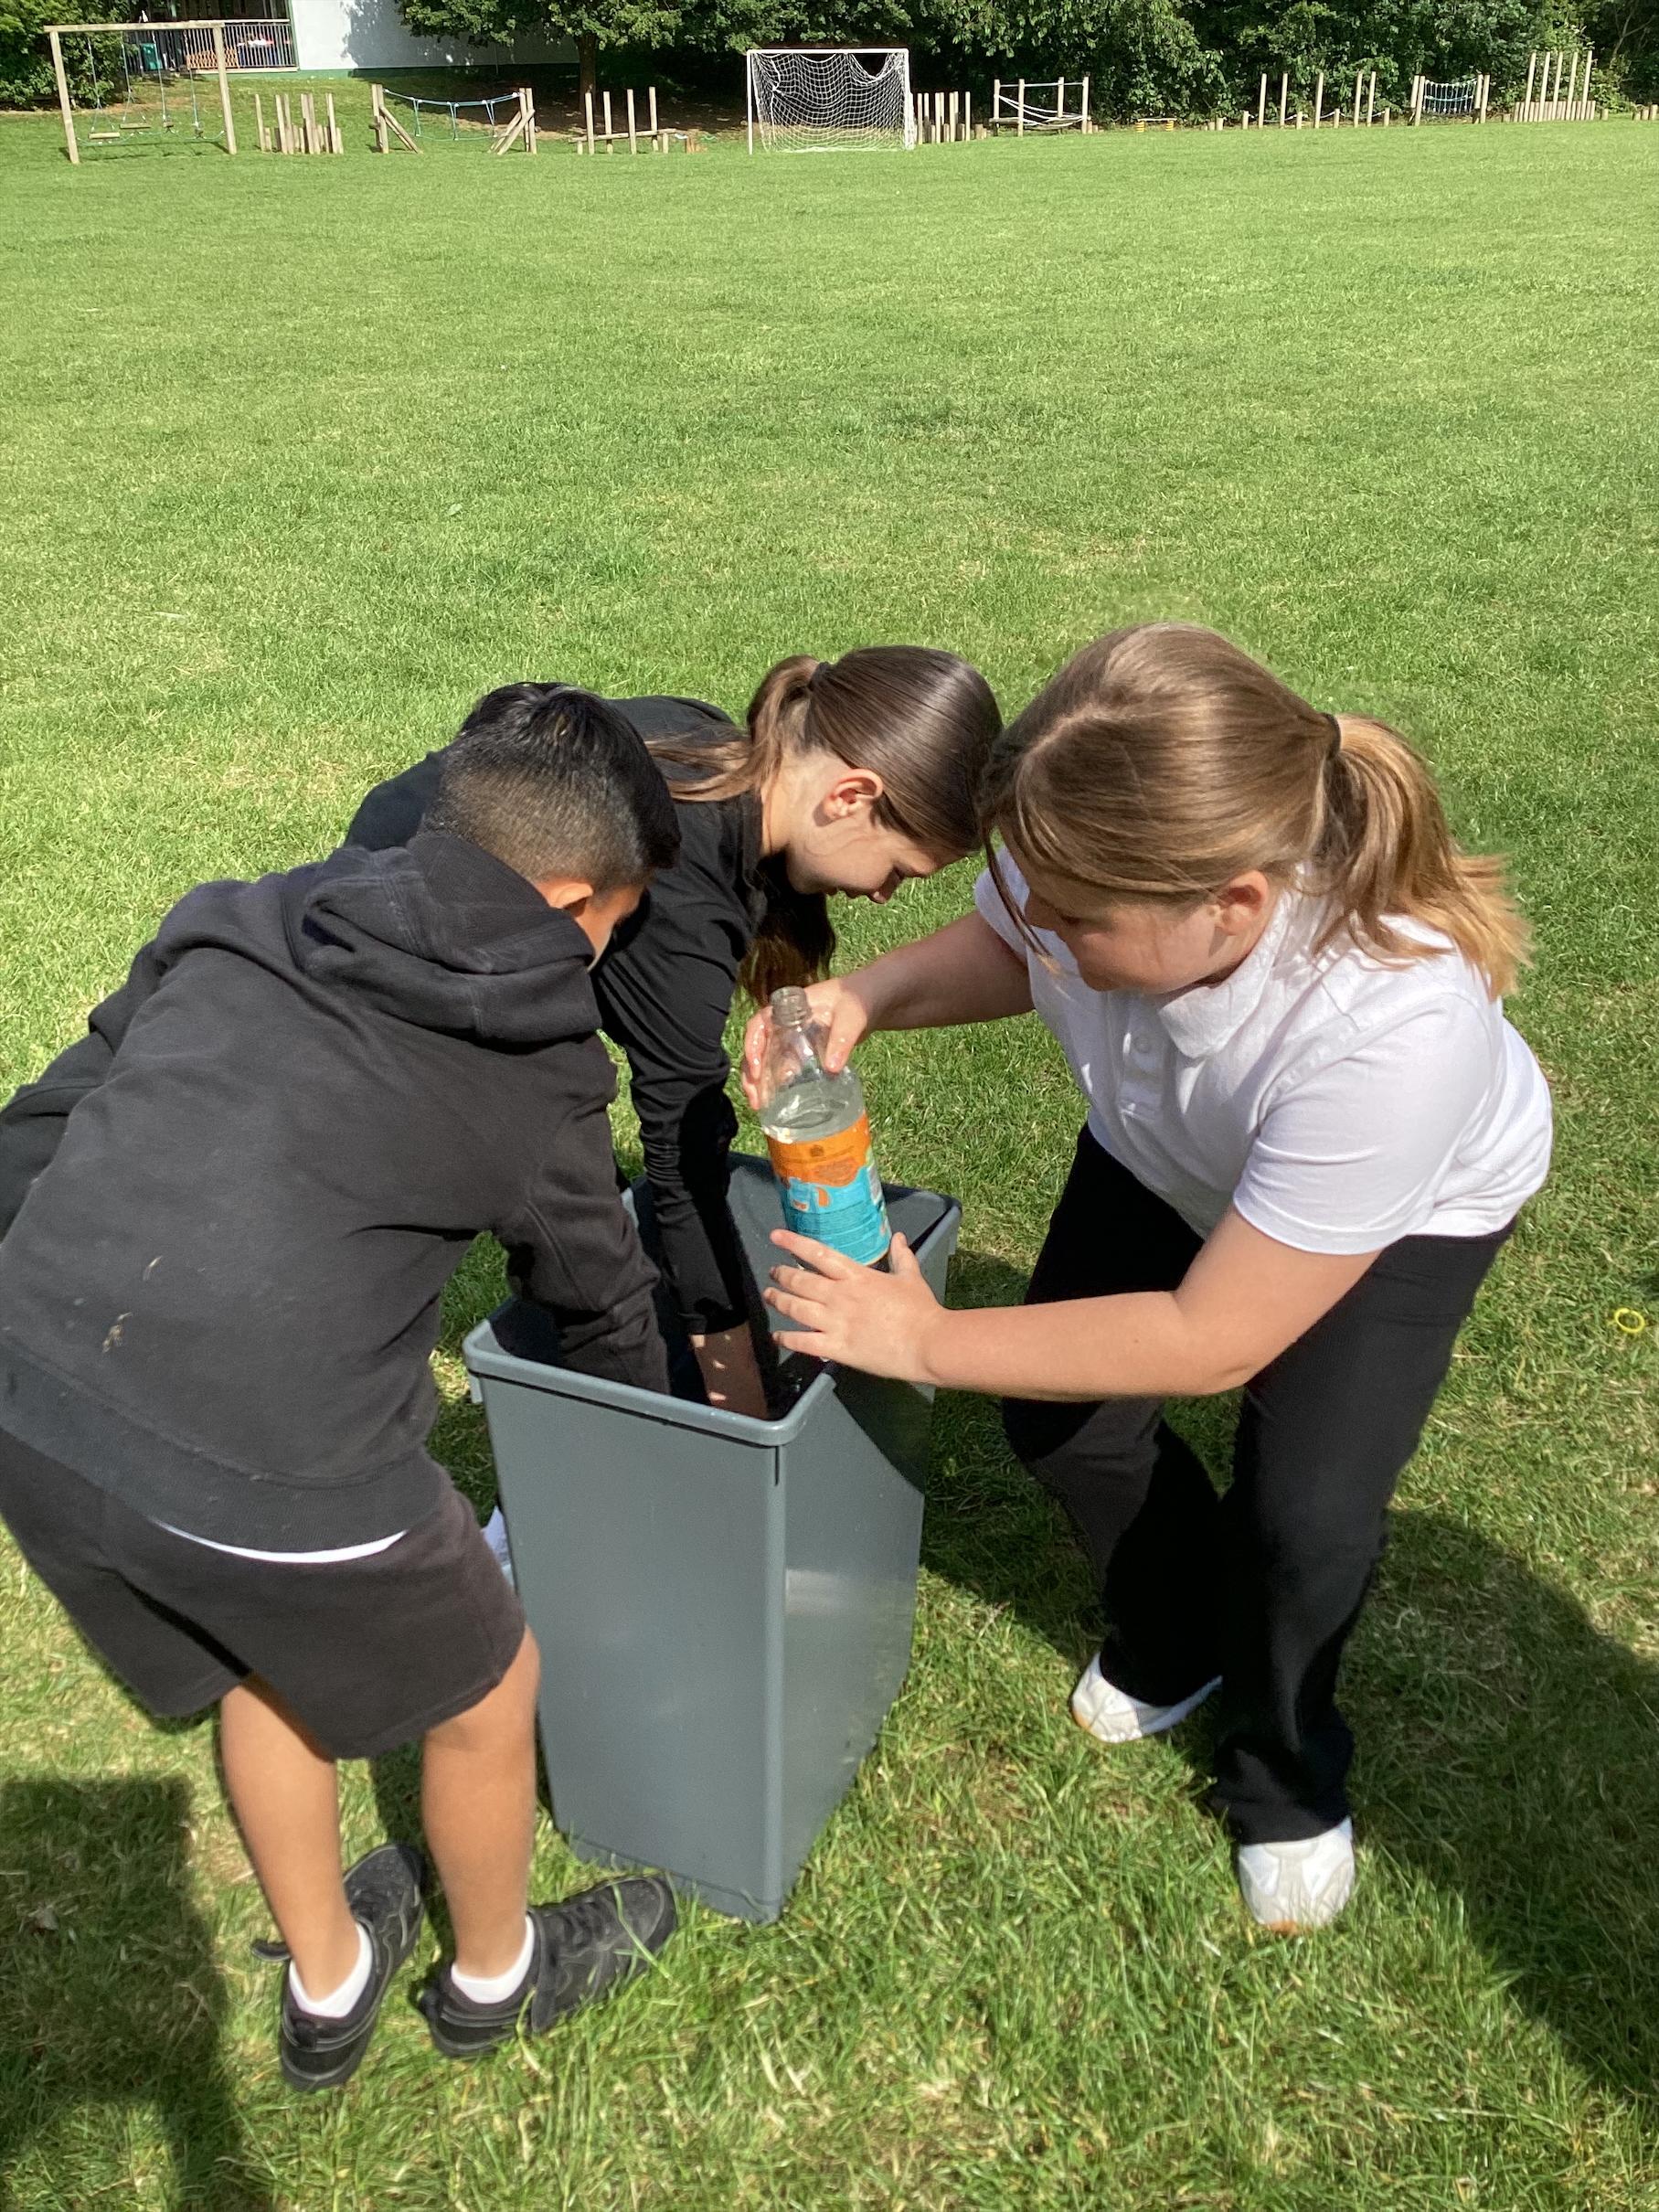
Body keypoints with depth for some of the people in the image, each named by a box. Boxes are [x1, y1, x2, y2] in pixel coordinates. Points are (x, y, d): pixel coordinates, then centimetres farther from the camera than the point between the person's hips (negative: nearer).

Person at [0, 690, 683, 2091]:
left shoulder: (244, 923, 13)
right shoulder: (539, 1067, 2)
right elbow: (597, 1293, 16)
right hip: (259, 1466, -6)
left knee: (270, 1666, 33)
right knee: (484, 1698, 23)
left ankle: (326, 1988, 55)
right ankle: (495, 1974, 52)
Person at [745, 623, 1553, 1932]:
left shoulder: (1394, 1025, -47)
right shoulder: (1091, 872, -35)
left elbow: (1213, 1342, -36)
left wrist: (926, 1342, -31)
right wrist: (864, 999, -29)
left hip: (1407, 1204, -4)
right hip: (1164, 1153, 5)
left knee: (1306, 1513, -14)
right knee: (1057, 1417, 1)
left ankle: (1283, 1772, 21)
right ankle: (1176, 1639, 34)